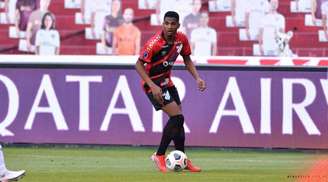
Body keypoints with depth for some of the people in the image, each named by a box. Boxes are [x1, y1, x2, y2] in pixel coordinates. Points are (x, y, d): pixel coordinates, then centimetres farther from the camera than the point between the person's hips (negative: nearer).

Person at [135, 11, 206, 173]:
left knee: (178, 120, 10)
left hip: (167, 82, 7)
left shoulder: (181, 39, -7)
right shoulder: (155, 43, -27)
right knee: (177, 117, -16)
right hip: (153, 83, -7)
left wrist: (197, 78, -3)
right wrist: (153, 86, -31)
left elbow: (187, 59, 10)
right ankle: (159, 156, -4)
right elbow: (139, 64, -23)